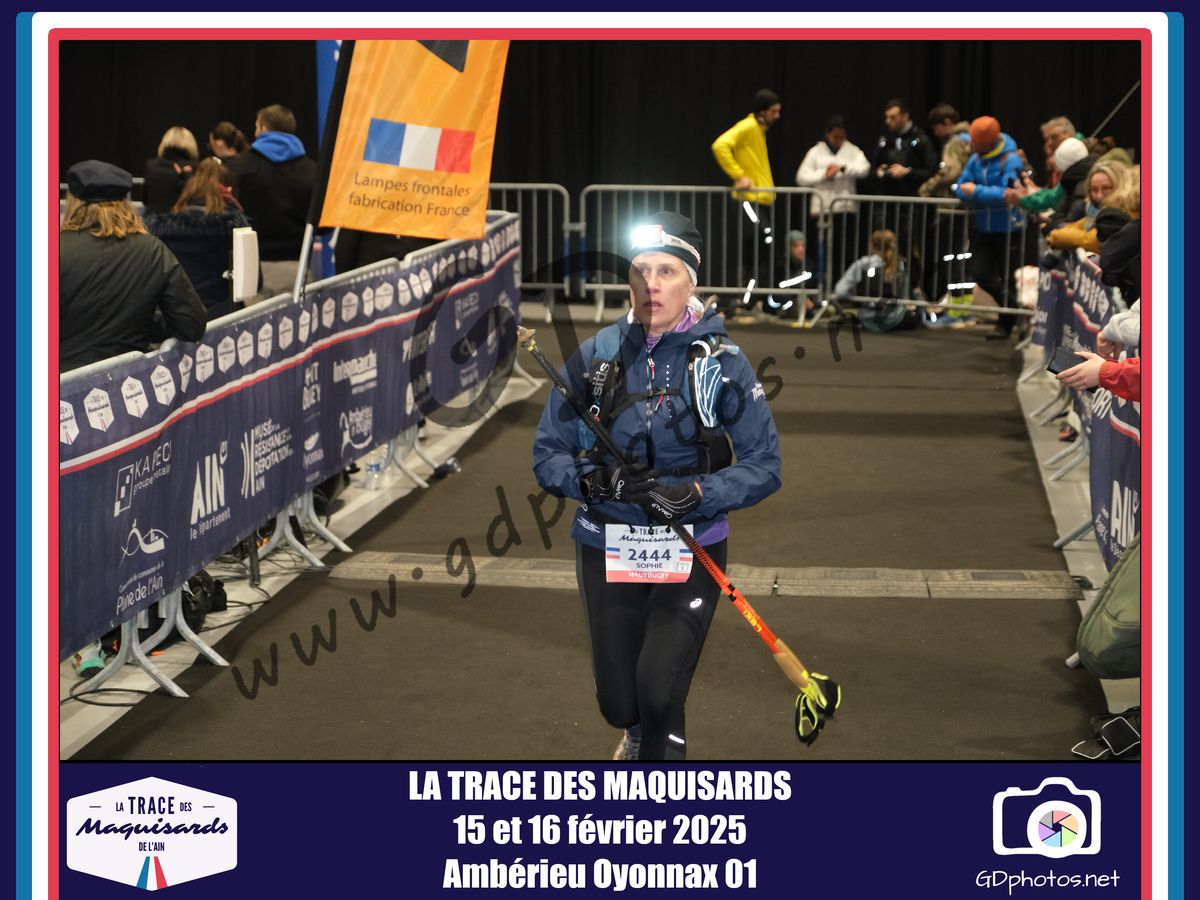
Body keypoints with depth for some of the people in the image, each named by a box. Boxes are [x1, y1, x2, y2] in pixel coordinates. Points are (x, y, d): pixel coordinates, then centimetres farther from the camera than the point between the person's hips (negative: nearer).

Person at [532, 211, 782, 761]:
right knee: (619, 704, 13)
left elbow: (763, 466, -8)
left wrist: (697, 493, -24)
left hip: (691, 552, -2)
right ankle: (641, 734, 50)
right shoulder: (595, 356, -4)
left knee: (657, 691, -19)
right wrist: (591, 480, -21)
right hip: (607, 549, 2)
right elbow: (548, 455, -1)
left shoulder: (721, 361, -8)